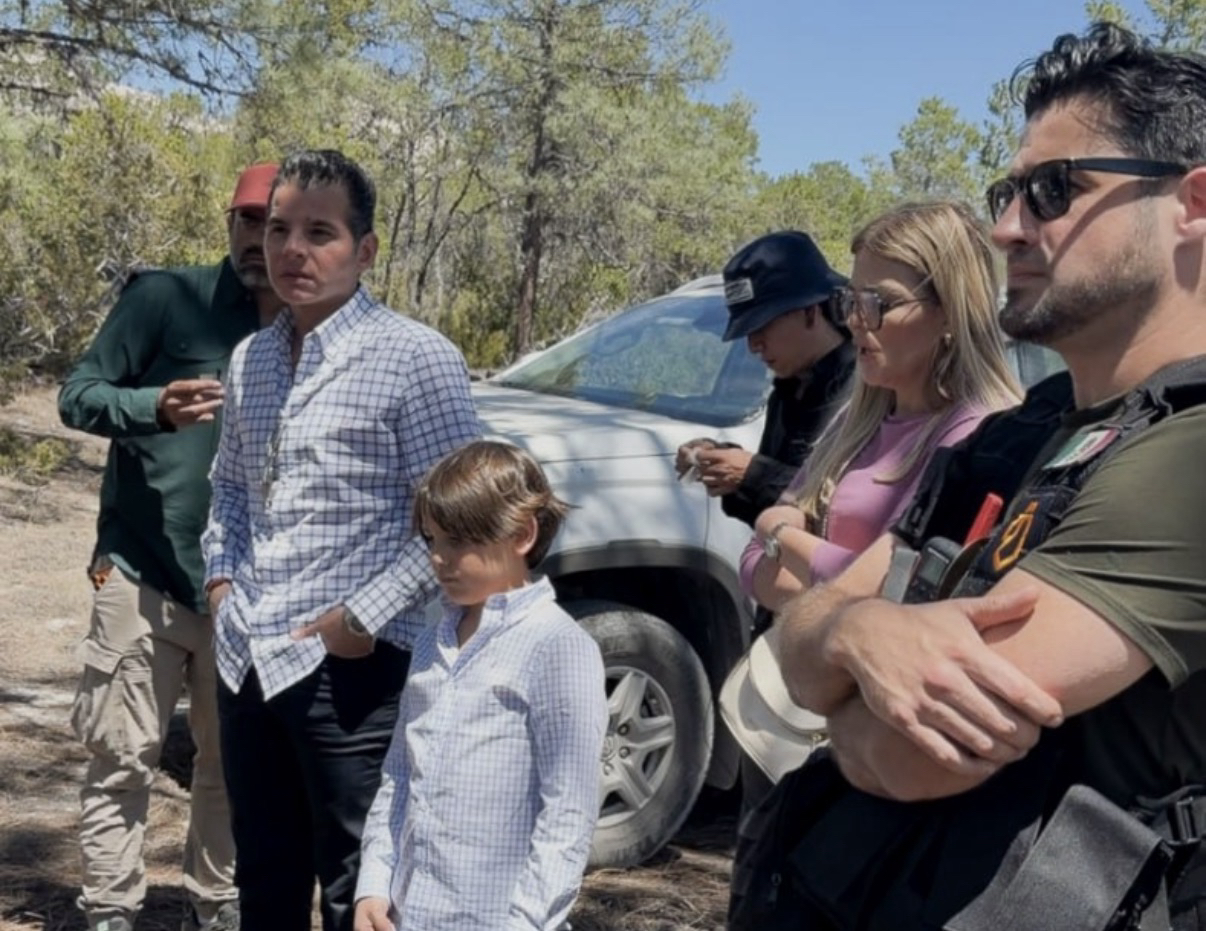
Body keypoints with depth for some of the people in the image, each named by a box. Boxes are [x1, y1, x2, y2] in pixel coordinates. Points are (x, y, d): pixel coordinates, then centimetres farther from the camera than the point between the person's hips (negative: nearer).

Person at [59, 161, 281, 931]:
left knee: (233, 762, 11)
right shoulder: (167, 297, -6)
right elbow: (78, 395, -6)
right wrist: (155, 406, -25)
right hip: (145, 575, -3)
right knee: (124, 758, 1)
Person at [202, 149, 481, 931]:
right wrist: (221, 574, 8)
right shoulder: (252, 357, 11)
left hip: (352, 667, -7)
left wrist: (367, 615, -17)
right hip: (247, 658, 7)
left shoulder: (415, 358, -11)